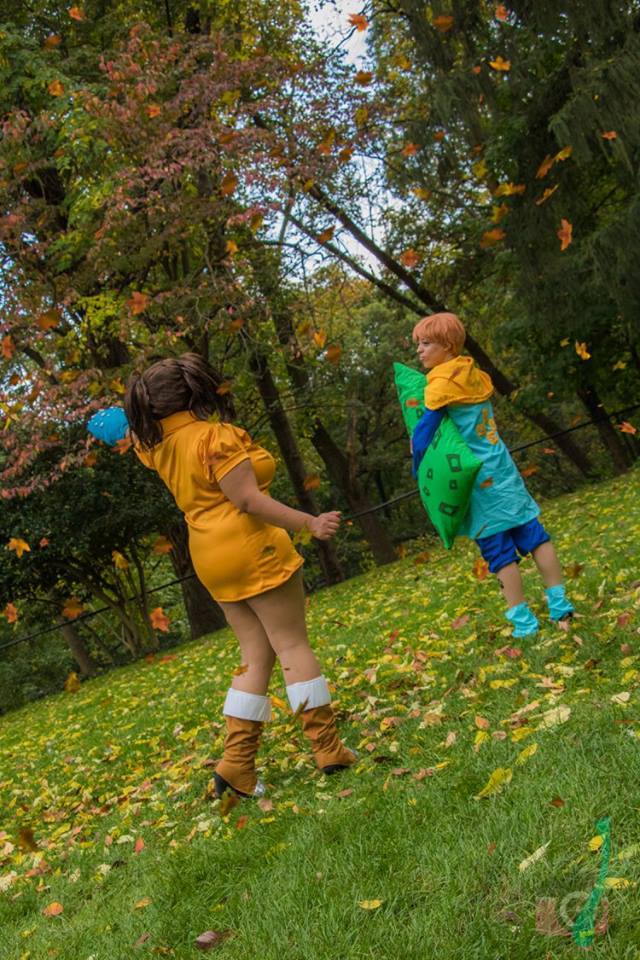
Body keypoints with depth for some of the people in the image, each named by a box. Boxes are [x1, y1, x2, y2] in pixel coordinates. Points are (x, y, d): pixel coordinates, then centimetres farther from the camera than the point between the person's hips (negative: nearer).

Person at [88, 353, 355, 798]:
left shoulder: (159, 443, 9)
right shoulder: (216, 436, -14)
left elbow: (138, 435, 34)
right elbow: (248, 500, -20)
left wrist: (133, 420, 54)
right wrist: (310, 523, -18)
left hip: (213, 562, 8)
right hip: (254, 550, -8)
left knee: (257, 658, 11)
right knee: (293, 646, -2)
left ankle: (237, 762, 7)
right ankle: (328, 748, 1)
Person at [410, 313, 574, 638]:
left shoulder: (441, 384, -13)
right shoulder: (475, 375, 9)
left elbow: (423, 435, -14)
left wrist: (419, 472, 0)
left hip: (479, 481, -7)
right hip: (503, 469, 7)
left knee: (499, 552, 0)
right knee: (534, 534, 10)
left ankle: (524, 622, 4)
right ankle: (559, 604, 15)